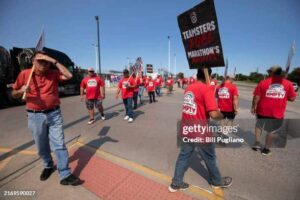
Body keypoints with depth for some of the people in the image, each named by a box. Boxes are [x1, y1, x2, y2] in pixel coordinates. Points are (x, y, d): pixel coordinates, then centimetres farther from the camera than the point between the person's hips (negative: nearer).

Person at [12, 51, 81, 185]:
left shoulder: (54, 73, -1)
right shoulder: (24, 74, 0)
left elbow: (69, 76, -20)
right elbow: (14, 94, 8)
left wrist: (54, 61, -18)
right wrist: (21, 90, -15)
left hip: (54, 114, -1)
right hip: (35, 116, 1)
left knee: (59, 145, 1)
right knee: (42, 146, 15)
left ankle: (65, 175, 8)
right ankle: (48, 166, 42)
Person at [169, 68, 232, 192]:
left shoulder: (188, 88, 6)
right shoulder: (206, 89, -17)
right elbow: (214, 114, -22)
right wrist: (222, 115, 0)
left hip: (187, 128, 6)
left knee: (184, 155, 17)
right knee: (210, 157, 18)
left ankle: (176, 183, 29)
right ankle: (217, 181, 44)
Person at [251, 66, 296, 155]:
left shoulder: (263, 82, -8)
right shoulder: (288, 83, -3)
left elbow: (256, 97, -10)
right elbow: (292, 98, 2)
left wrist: (253, 107, 2)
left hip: (263, 111, -1)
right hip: (277, 114, 1)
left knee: (259, 126, 24)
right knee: (272, 131, 17)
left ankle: (256, 143, 24)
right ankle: (266, 149, 27)